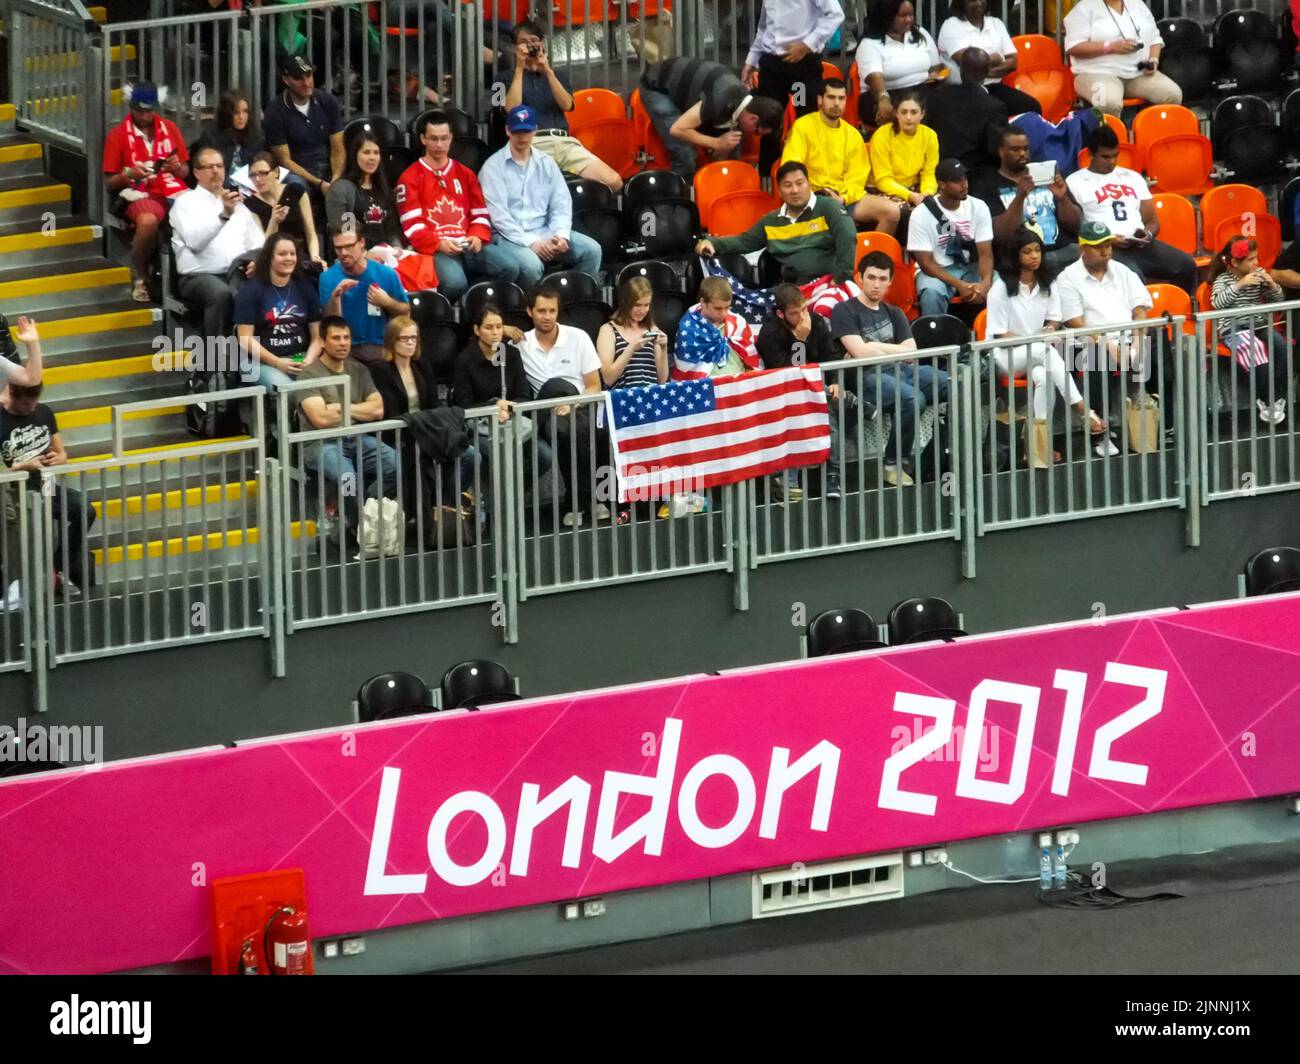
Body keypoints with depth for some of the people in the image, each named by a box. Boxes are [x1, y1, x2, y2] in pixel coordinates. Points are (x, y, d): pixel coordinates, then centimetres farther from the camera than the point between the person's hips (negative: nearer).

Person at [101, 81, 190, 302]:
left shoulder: (169, 128, 14)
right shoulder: (118, 135, 6)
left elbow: (185, 172, 19)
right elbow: (109, 184, 7)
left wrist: (177, 168, -5)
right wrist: (128, 174, -14)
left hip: (174, 191, 3)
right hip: (140, 194, -3)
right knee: (148, 221, -40)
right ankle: (141, 280, -17)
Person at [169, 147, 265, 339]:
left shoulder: (237, 203, 24)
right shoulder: (186, 202, 6)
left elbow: (258, 243, 19)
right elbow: (194, 240, -13)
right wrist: (223, 215, -26)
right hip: (199, 276, -4)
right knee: (220, 293, -38)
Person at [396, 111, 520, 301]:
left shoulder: (465, 174, 22)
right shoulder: (411, 178, 7)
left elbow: (481, 214, 19)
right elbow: (412, 225, -3)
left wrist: (477, 237, -3)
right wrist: (439, 244, -18)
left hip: (468, 244, 5)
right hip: (433, 248, -5)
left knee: (510, 267, -22)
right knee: (454, 282, -37)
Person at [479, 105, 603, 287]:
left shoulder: (547, 164, 14)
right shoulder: (494, 167, -1)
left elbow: (561, 205, 10)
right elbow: (498, 214, -10)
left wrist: (561, 235, -11)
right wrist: (530, 243, -19)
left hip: (544, 233, 5)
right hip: (510, 237, -5)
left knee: (591, 250, -16)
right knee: (530, 264, -36)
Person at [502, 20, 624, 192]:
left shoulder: (556, 76, 27)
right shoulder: (508, 78, 17)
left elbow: (566, 105, 8)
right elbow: (512, 109, -3)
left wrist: (548, 72, 0)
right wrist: (519, 69, -1)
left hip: (564, 142, 4)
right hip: (532, 145, -4)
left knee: (614, 182, -17)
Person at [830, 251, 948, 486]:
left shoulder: (893, 313, 24)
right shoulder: (845, 311, 5)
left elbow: (911, 353, 10)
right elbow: (860, 352, -9)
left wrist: (873, 349, -2)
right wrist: (894, 349, 2)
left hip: (901, 370, 6)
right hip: (868, 377, -6)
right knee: (913, 399, -37)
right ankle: (893, 465, -22)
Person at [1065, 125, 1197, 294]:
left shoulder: (1132, 177, 23)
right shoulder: (1075, 182, 8)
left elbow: (1152, 220, 22)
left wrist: (1148, 234, -3)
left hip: (1141, 245, 5)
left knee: (1186, 265, -20)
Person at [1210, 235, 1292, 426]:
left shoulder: (1258, 275, 10)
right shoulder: (1223, 279, -1)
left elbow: (1277, 300, 16)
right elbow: (1217, 303, -20)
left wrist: (1272, 284, -5)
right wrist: (1240, 285, -22)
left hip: (1260, 324, 4)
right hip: (1234, 329, -4)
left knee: (1283, 348, -26)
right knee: (1256, 351, -35)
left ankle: (1276, 398, -15)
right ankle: (1266, 399, -20)